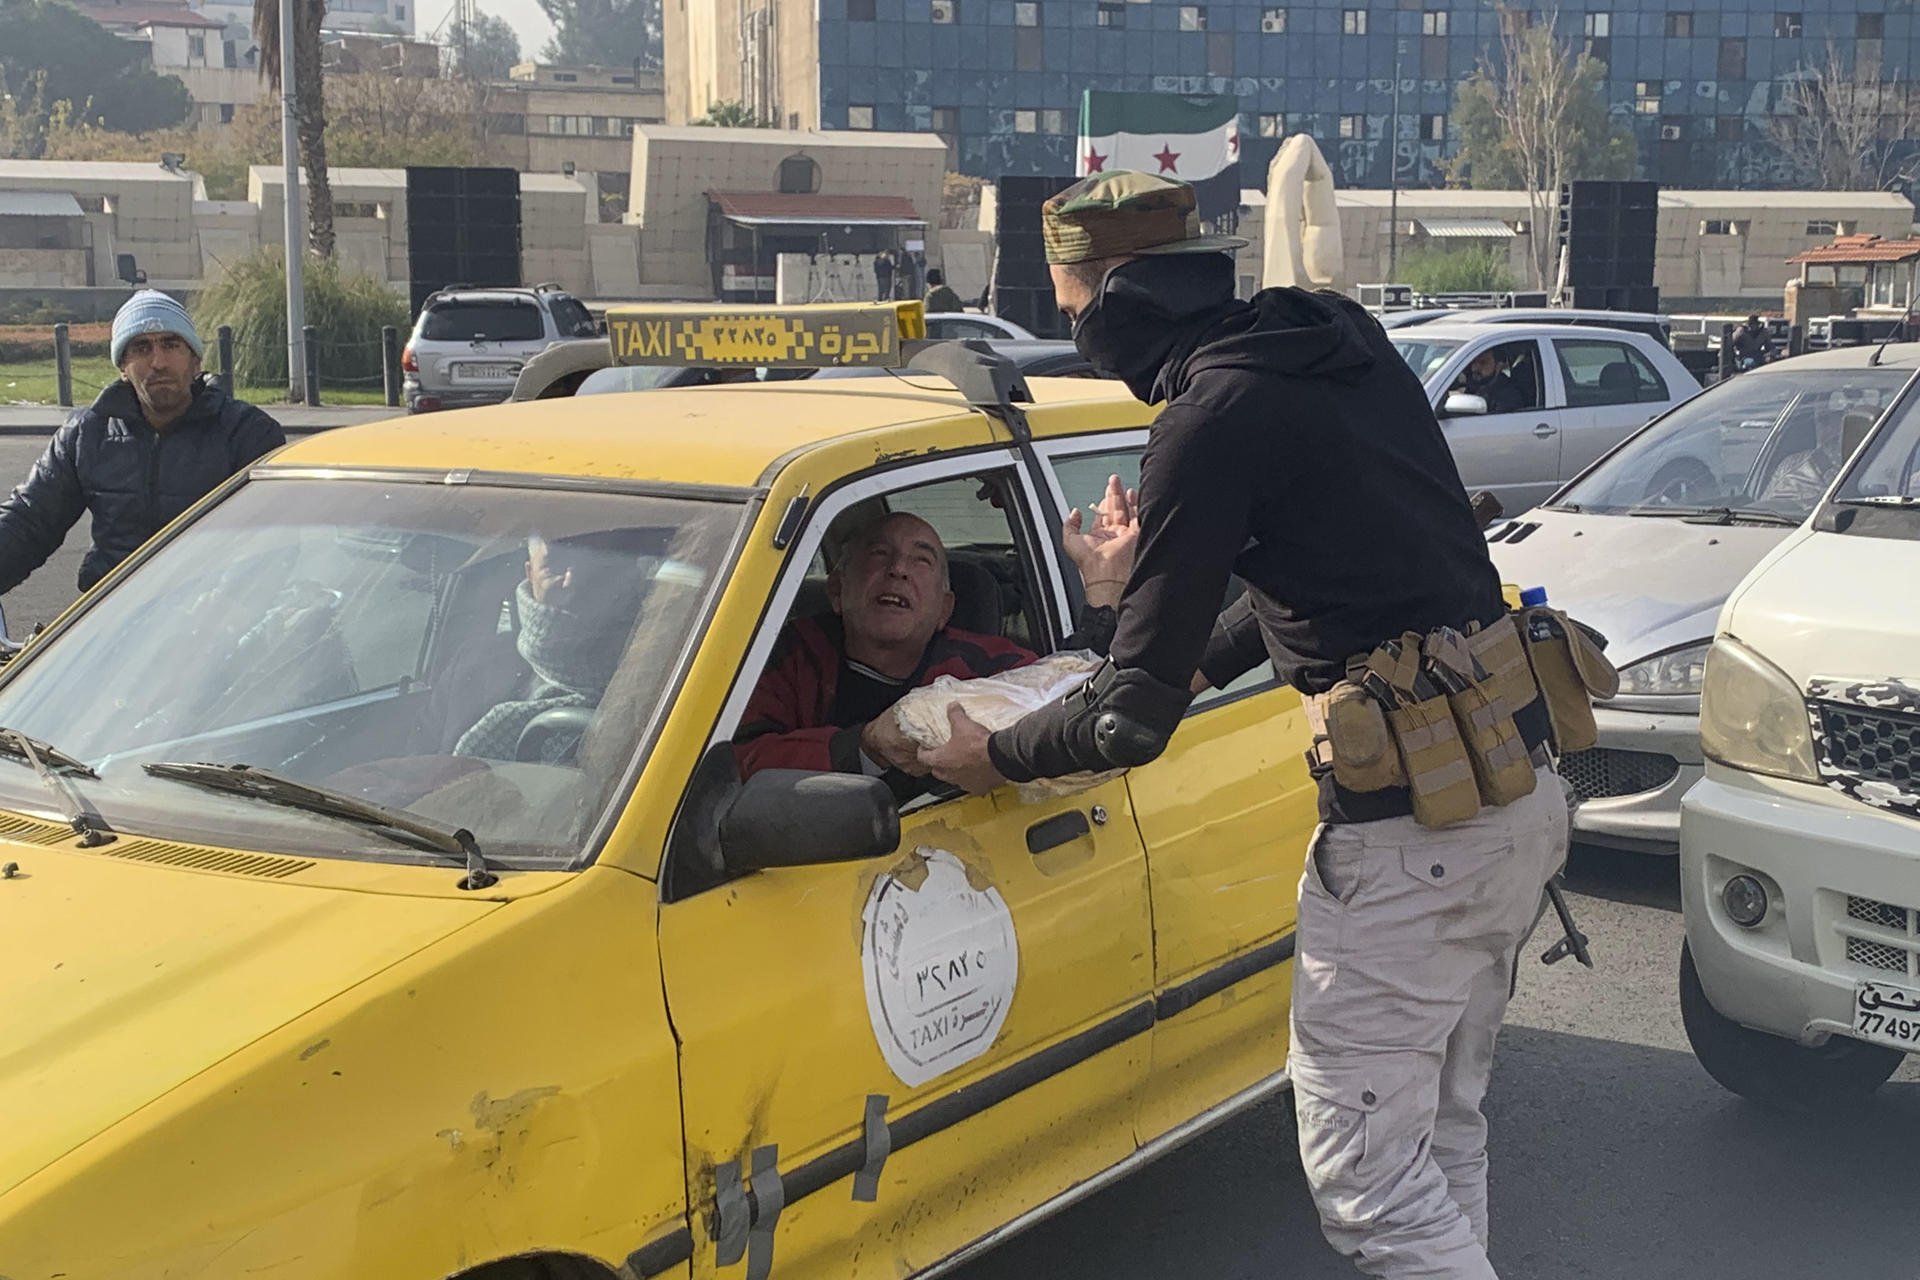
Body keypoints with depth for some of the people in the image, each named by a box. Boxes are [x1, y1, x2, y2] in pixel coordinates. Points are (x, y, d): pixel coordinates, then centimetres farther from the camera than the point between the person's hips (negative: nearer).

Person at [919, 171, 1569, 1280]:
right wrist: (1203, 657, 30)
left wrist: (997, 759, 7)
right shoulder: (1344, 342, 11)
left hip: (1411, 832, -9)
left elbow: (1135, 717, -11)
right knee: (1444, 1128, 20)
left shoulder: (1215, 417, -15)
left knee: (1366, 1174, 0)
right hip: (1527, 795, 9)